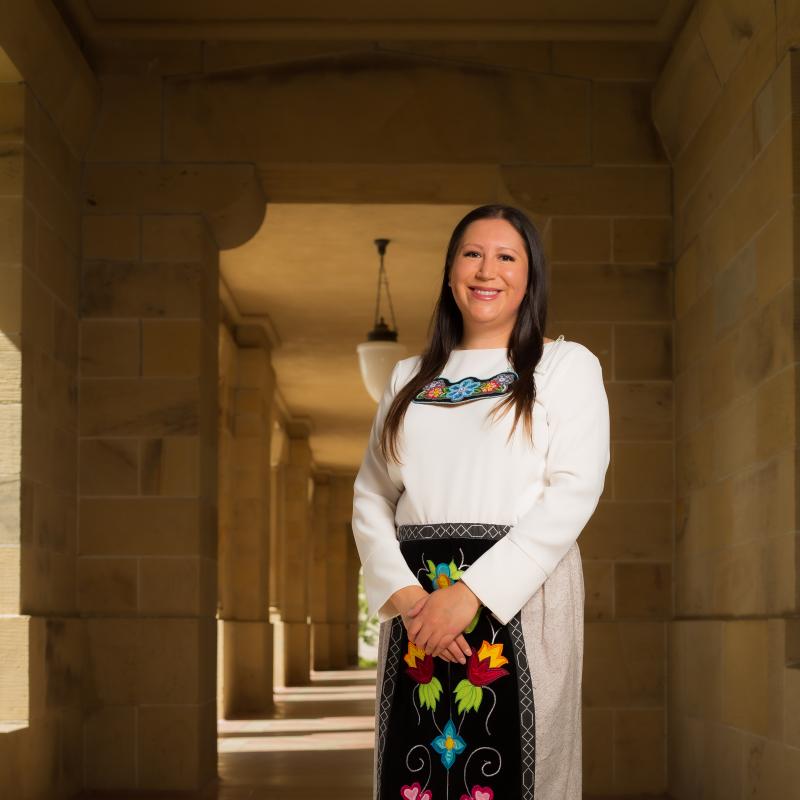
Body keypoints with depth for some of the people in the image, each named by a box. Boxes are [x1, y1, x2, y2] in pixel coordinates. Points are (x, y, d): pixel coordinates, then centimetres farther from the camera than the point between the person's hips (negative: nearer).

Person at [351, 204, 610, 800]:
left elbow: (575, 490, -7)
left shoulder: (567, 365, 6)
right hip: (416, 601, 3)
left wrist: (472, 592, -16)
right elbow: (371, 497, 11)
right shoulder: (410, 378, 18)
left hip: (521, 598, -3)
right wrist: (405, 594, -9)